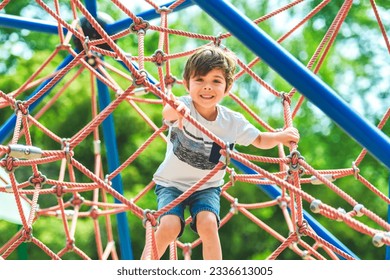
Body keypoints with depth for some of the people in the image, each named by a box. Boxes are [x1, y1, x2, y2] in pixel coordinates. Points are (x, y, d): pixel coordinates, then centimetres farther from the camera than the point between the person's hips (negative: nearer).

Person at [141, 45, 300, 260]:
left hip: (207, 187, 2)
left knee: (208, 224, -25)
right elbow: (167, 113, -48)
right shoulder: (183, 106, -23)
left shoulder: (233, 121, -11)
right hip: (171, 183, -2)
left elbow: (259, 140, 6)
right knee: (169, 226, -23)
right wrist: (174, 111, -73)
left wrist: (279, 137, -16)